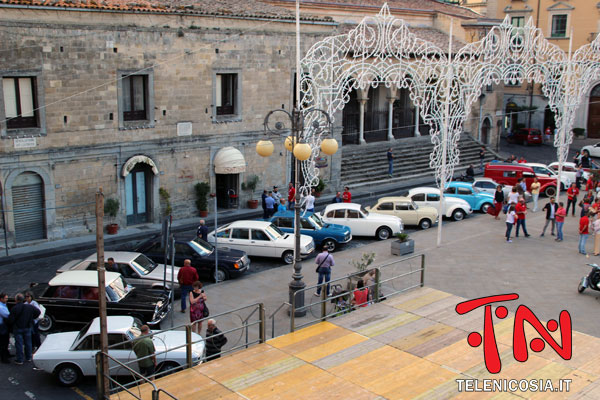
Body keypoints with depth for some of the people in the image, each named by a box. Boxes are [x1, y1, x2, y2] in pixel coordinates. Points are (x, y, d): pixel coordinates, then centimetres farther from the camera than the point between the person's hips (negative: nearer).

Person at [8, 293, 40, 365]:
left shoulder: (14, 309, -19)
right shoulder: (30, 307, -5)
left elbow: (10, 320, -18)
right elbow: (38, 312, 6)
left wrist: (11, 325, 4)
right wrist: (32, 318, 18)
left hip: (18, 328, -4)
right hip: (28, 328, 4)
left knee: (19, 344, 4)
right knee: (28, 342, 16)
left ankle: (19, 360, 9)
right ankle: (28, 357, 26)